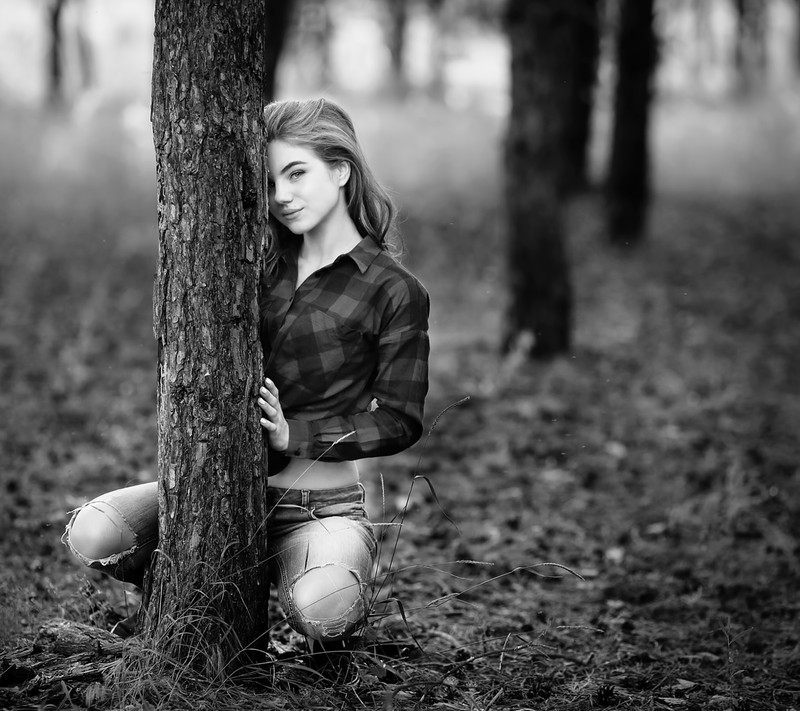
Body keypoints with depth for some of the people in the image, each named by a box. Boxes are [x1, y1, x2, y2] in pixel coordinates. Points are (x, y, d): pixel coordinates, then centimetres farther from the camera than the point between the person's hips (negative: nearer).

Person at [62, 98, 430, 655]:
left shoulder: (394, 290, -5)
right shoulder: (264, 264, 11)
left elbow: (399, 421, -6)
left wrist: (293, 435, -17)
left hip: (322, 502, -5)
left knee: (322, 613, -37)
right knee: (92, 535, -19)